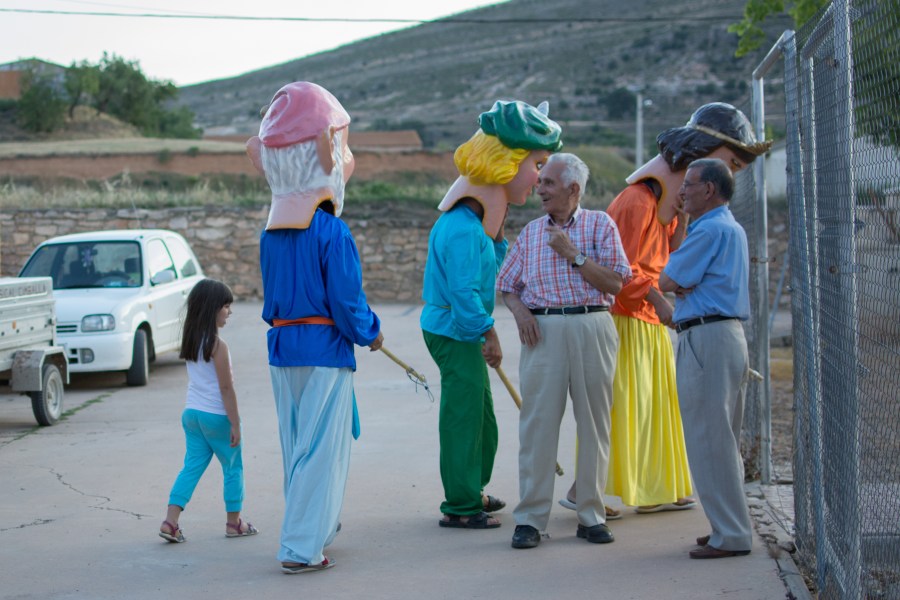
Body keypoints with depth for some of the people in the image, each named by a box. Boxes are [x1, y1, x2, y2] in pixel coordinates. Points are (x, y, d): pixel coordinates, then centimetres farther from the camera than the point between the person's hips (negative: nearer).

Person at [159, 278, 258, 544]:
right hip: (217, 415, -7)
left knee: (192, 465, 8)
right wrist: (235, 424, -12)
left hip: (191, 413, 7)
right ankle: (234, 522, 19)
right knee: (232, 467, 10)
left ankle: (170, 522, -2)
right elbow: (226, 388, -17)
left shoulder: (190, 340, 6)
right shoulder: (218, 345, -17)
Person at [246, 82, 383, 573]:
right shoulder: (333, 232, -16)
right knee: (321, 448, -2)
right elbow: (347, 303, -16)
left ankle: (317, 524, 33)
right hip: (325, 348, -7)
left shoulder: (271, 234, 5)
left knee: (296, 444, 17)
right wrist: (370, 334, 1)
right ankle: (302, 547, -2)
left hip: (282, 347, 7)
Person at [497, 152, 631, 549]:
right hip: (544, 332, 1)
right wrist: (519, 310, -3)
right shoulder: (530, 232, 14)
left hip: (592, 327, -1)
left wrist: (573, 254, -10)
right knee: (537, 423, -3)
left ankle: (592, 516, 13)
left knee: (593, 423, 3)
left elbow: (615, 282, -4)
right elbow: (507, 284, 17)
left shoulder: (600, 225, 6)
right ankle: (530, 518, 2)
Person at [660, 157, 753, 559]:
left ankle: (731, 536, -4)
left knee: (709, 440, -7)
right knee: (723, 440, 14)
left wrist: (674, 282, 7)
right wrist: (683, 286, -2)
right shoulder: (732, 229, 20)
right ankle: (731, 527, 20)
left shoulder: (711, 230, -14)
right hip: (727, 334, 11)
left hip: (706, 338, -10)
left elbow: (667, 281, -12)